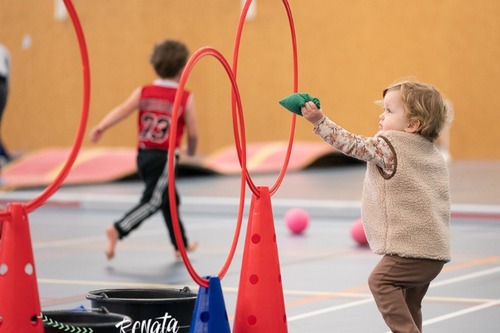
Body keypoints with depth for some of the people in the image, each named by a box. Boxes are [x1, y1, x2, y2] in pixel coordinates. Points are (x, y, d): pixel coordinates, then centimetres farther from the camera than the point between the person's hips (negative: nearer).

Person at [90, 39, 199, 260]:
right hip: (166, 156, -6)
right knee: (152, 201, -6)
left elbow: (122, 110, -11)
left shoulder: (143, 92, 4)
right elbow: (192, 133, -5)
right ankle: (118, 230, -26)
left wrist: (100, 127, -18)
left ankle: (181, 244, 33)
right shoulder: (185, 98, -5)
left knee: (170, 199, 21)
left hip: (143, 155, 6)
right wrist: (191, 150, 15)